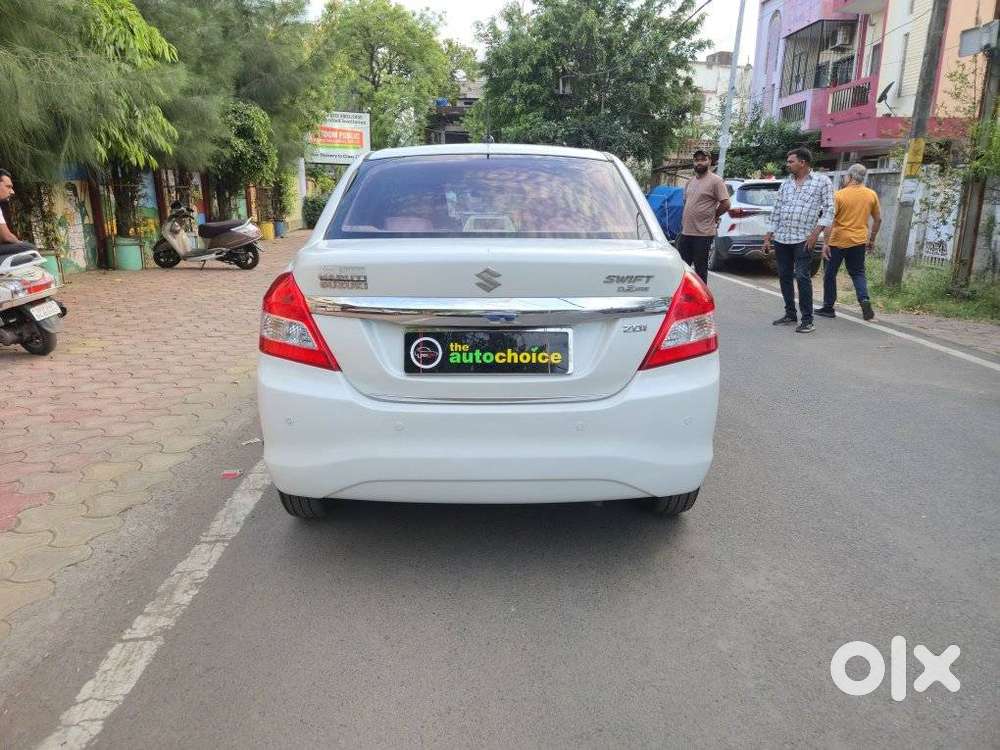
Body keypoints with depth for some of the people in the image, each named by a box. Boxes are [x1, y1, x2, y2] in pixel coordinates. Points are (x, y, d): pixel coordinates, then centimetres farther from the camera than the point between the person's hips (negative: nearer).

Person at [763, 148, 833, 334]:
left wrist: (816, 233, -14)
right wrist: (769, 236, 13)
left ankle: (807, 320, -6)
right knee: (784, 276, 8)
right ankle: (790, 315, 20)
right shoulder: (786, 183, 15)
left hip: (803, 239, -5)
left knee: (802, 277, -11)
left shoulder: (822, 181, 1)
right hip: (781, 238, 5)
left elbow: (829, 210, -3)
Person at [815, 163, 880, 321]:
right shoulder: (871, 195, 3)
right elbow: (878, 219, 9)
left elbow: (830, 220, -16)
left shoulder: (839, 195, -11)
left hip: (838, 241, -4)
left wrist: (826, 243, -12)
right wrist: (871, 239, 20)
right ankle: (865, 301, -5)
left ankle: (828, 307, 15)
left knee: (830, 274, 9)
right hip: (859, 241, 4)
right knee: (858, 273, 16)